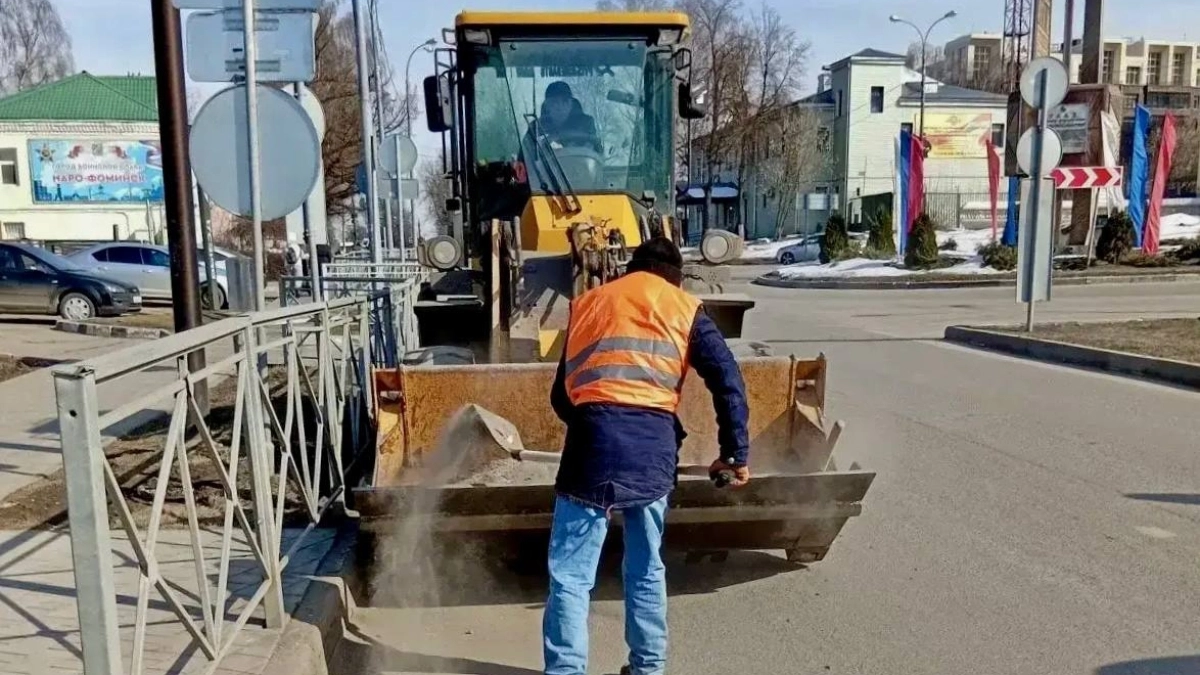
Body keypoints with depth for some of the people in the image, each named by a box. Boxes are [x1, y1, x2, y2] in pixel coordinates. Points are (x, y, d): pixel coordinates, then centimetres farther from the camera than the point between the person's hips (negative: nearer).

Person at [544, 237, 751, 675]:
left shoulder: (587, 303, 23)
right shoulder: (685, 309, 17)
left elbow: (560, 395, 23)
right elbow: (728, 381, 5)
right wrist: (736, 452, 10)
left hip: (594, 441, -1)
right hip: (654, 446, 1)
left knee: (570, 575, 4)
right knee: (647, 569, 20)